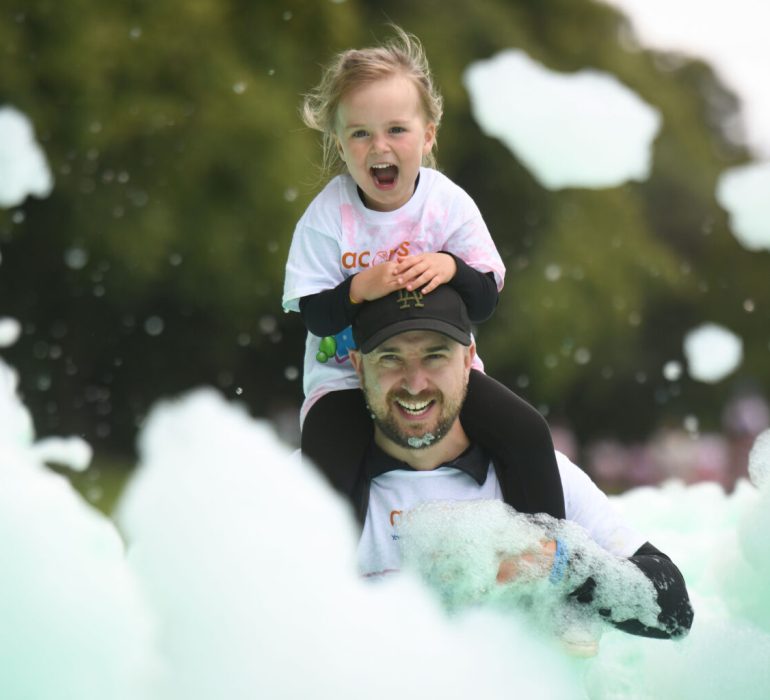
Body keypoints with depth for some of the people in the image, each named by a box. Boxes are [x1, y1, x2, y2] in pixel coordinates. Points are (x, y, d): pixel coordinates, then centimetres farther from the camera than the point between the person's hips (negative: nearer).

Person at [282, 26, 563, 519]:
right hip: (347, 378, -2)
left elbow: (486, 301, -7)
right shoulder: (328, 216, -11)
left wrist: (451, 268, -27)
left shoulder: (449, 204, -7)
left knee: (531, 435, -13)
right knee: (323, 479, -25)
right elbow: (315, 316, -12)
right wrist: (360, 289, -31)